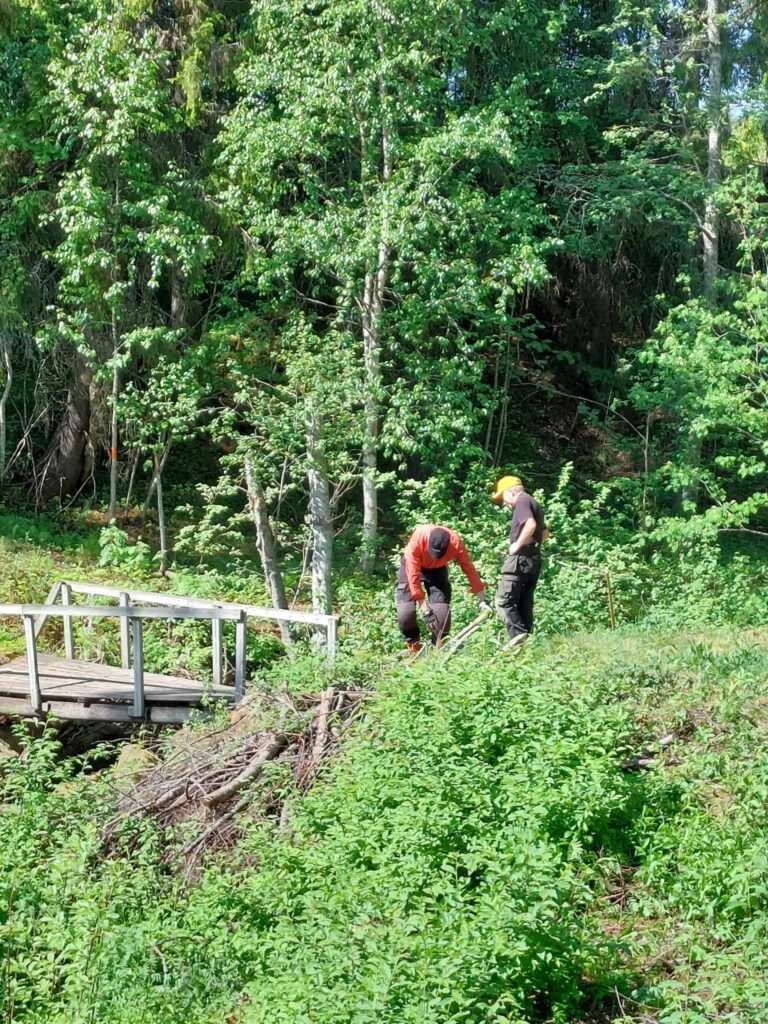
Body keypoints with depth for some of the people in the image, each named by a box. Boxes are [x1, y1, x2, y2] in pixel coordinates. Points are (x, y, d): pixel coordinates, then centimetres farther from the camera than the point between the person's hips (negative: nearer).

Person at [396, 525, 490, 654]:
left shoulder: (456, 542, -31)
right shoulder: (417, 538, -38)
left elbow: (469, 569, -22)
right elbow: (414, 575, -34)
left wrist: (482, 601, -22)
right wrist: (425, 609, -33)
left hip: (437, 569, 2)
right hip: (412, 565, -2)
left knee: (442, 612, -15)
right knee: (405, 612, -16)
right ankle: (414, 646, 7)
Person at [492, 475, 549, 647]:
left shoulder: (522, 501, -9)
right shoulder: (534, 504, 22)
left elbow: (531, 524, -26)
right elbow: (545, 532, 34)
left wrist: (518, 544, -17)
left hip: (521, 557, -10)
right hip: (534, 558, 10)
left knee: (503, 600, -10)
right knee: (525, 601, 10)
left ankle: (517, 635, -21)